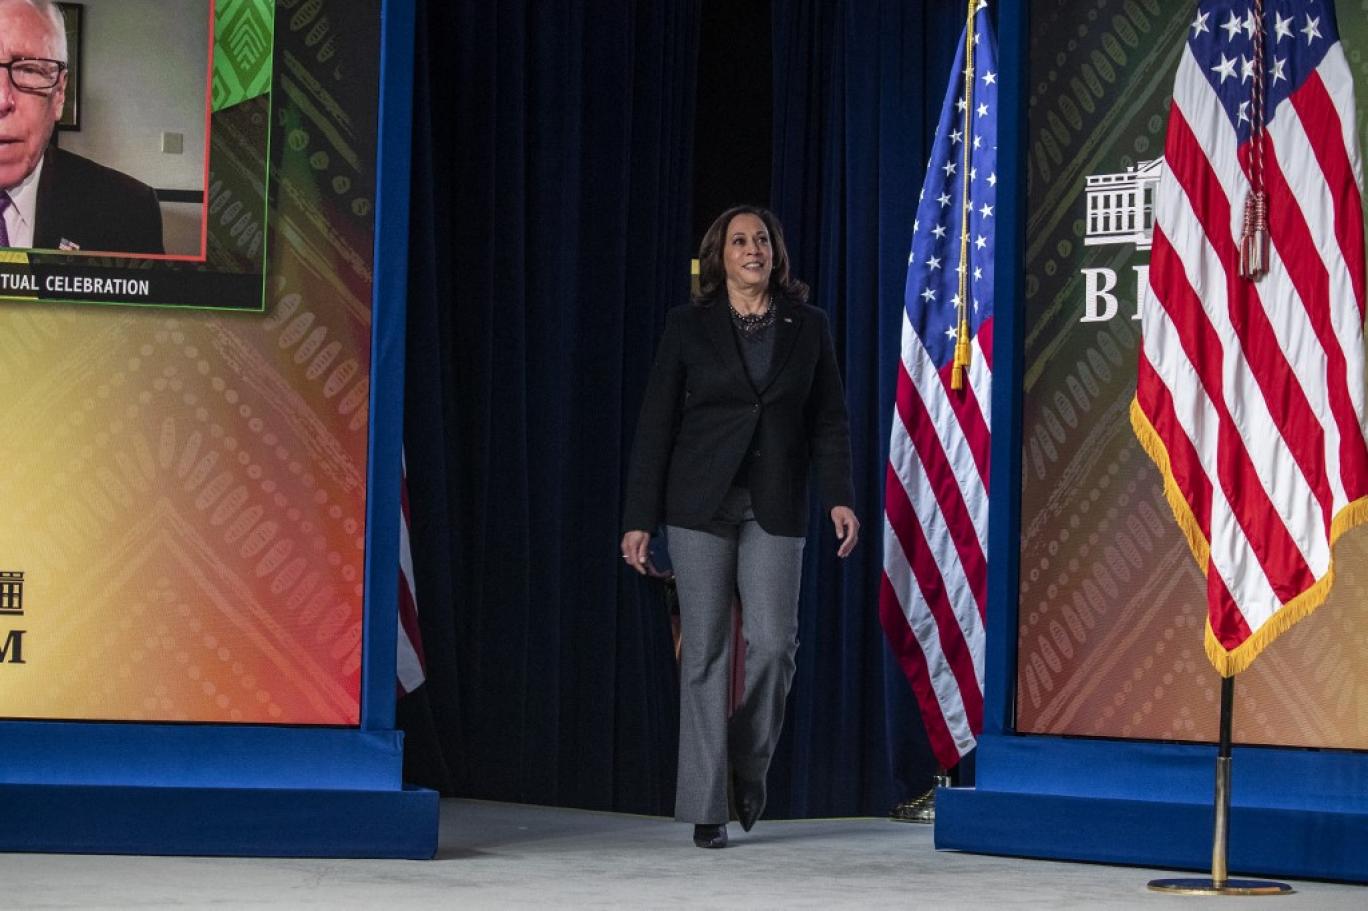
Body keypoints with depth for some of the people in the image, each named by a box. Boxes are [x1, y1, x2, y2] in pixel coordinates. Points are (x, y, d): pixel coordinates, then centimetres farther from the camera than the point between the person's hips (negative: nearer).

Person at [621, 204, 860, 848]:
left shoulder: (808, 325, 8)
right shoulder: (689, 326, 3)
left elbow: (829, 421, 7)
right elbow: (656, 425, 2)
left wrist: (839, 498, -7)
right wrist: (639, 519, -3)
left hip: (774, 509, 1)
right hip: (701, 505, -1)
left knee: (773, 642, -10)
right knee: (705, 651, -2)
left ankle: (749, 760, 18)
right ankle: (707, 807, 2)